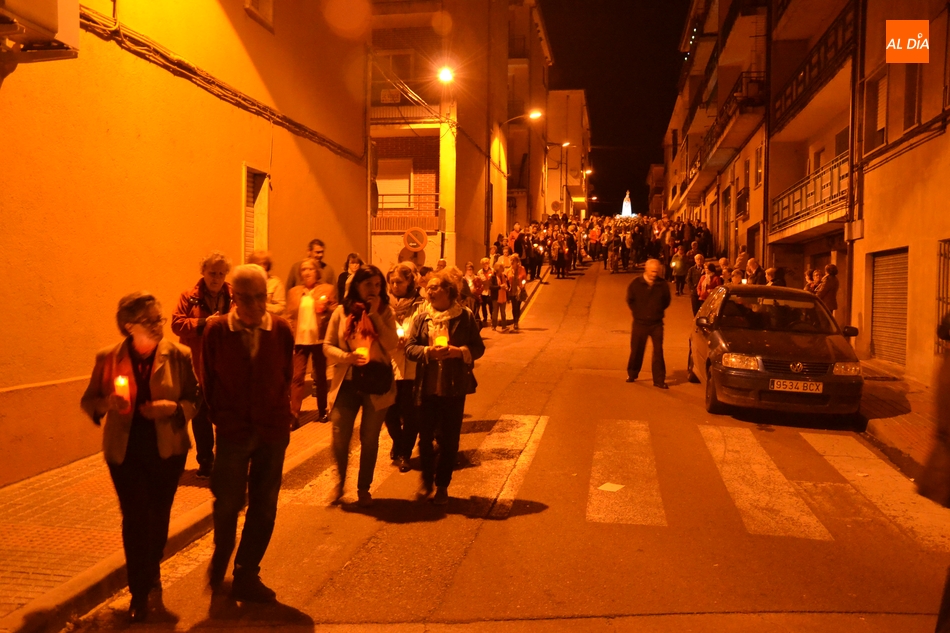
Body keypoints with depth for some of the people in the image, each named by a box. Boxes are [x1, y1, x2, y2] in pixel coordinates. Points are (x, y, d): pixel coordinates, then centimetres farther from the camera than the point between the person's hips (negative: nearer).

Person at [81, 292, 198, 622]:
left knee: (158, 516, 15)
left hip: (167, 450, 1)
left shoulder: (178, 356, -6)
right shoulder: (108, 357, -4)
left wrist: (173, 407, -23)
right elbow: (88, 401, 4)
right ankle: (140, 592, 12)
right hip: (125, 451, 0)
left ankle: (152, 574, 41)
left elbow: (196, 401, -3)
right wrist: (106, 403, -18)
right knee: (135, 518, -4)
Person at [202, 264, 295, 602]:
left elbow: (287, 376, 4)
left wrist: (282, 415, 1)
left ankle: (246, 576, 26)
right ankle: (221, 556, 39)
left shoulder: (281, 330, -3)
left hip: (273, 431, 2)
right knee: (228, 502, 7)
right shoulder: (217, 330, -6)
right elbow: (209, 380, 1)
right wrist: (220, 417, 3)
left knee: (264, 508, 9)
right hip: (233, 431, -1)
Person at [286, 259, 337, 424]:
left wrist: (326, 307, -18)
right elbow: (288, 316, 8)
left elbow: (336, 312, 2)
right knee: (297, 376, -4)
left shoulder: (328, 289, 2)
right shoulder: (294, 292, 9)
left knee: (320, 376, 10)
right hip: (299, 340, 1)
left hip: (319, 339, -1)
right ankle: (294, 415, -4)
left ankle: (322, 411, 22)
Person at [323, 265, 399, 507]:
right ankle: (340, 480, 29)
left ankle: (364, 488, 29)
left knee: (369, 440, 10)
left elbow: (392, 345, -14)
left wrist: (375, 314, -16)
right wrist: (346, 357, -17)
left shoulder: (386, 312, -1)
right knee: (340, 438, 0)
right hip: (347, 383, 0)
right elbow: (328, 345, 2)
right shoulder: (342, 311, -1)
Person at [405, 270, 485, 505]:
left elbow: (478, 347, -1)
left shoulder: (465, 316, -3)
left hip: (454, 387, -1)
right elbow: (409, 347, 1)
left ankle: (442, 485, 23)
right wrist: (428, 351, -17)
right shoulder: (422, 317, 3)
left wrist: (459, 351, -19)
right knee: (425, 436, 8)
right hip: (428, 386, 2)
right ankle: (427, 480, 30)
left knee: (450, 439, 6)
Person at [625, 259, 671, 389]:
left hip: (656, 323, 0)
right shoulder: (636, 283, -5)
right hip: (640, 323, 0)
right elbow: (630, 300, 7)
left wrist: (658, 311, 5)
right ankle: (632, 374, 29)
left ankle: (659, 380, 4)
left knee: (658, 351, -2)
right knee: (636, 350, 10)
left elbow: (666, 301, 9)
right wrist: (638, 312, 5)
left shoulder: (663, 284, -5)